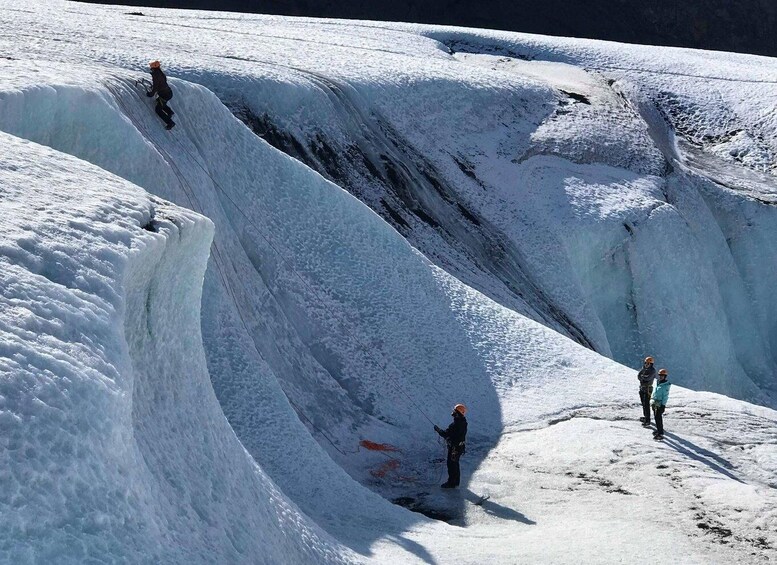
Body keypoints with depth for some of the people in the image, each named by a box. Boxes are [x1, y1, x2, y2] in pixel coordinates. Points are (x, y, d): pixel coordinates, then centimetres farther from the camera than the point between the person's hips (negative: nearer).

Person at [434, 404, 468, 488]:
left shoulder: (455, 424, -28)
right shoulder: (463, 422, 3)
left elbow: (446, 433, -25)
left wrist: (438, 430, -11)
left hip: (454, 447, -10)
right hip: (460, 446, 10)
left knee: (451, 464, 1)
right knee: (455, 464, 21)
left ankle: (451, 483, 9)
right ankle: (456, 481, 32)